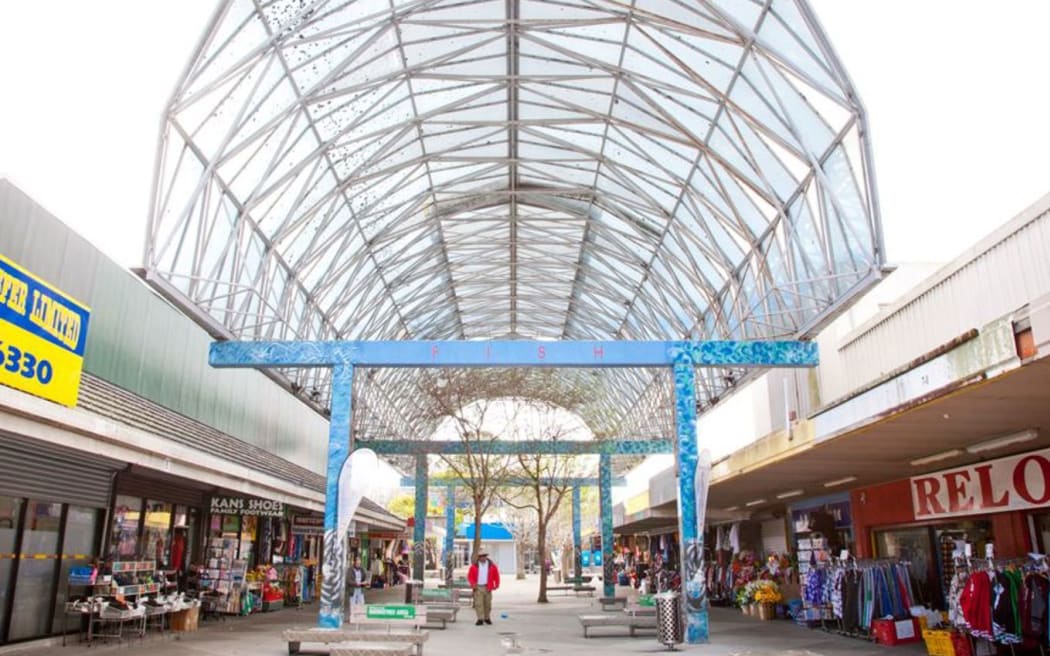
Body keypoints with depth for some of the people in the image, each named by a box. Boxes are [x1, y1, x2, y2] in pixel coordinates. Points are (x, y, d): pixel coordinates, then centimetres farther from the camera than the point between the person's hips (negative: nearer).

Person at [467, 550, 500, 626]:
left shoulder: (492, 566, 4)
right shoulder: (474, 566, 2)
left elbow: (496, 576, 7)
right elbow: (470, 576, 5)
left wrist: (496, 585, 2)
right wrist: (473, 583, -9)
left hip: (487, 588, 1)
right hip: (478, 587, -1)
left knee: (487, 603, 8)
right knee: (478, 603, -7)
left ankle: (487, 618, 22)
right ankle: (480, 619, -5)